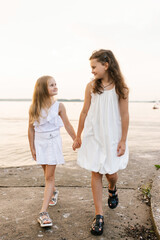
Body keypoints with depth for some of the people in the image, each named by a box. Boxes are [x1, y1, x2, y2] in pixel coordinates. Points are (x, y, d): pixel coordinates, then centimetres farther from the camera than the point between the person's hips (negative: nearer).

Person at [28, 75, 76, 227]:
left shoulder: (59, 106, -7)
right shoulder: (34, 108, -5)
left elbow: (67, 125, 1)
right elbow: (31, 129, 1)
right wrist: (32, 148, 0)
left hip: (53, 142, -2)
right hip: (39, 142, 2)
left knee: (49, 176, -6)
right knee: (47, 173, 18)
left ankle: (43, 212, -4)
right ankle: (53, 192, 48)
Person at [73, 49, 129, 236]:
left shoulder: (120, 88, -5)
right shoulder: (91, 86, 0)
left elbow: (124, 115, -3)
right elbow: (84, 112, 5)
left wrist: (123, 140, -4)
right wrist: (78, 137, 7)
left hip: (112, 136, -1)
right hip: (93, 136, 2)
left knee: (111, 172, 6)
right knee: (96, 173, 3)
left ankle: (112, 189, 45)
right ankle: (99, 215, 15)